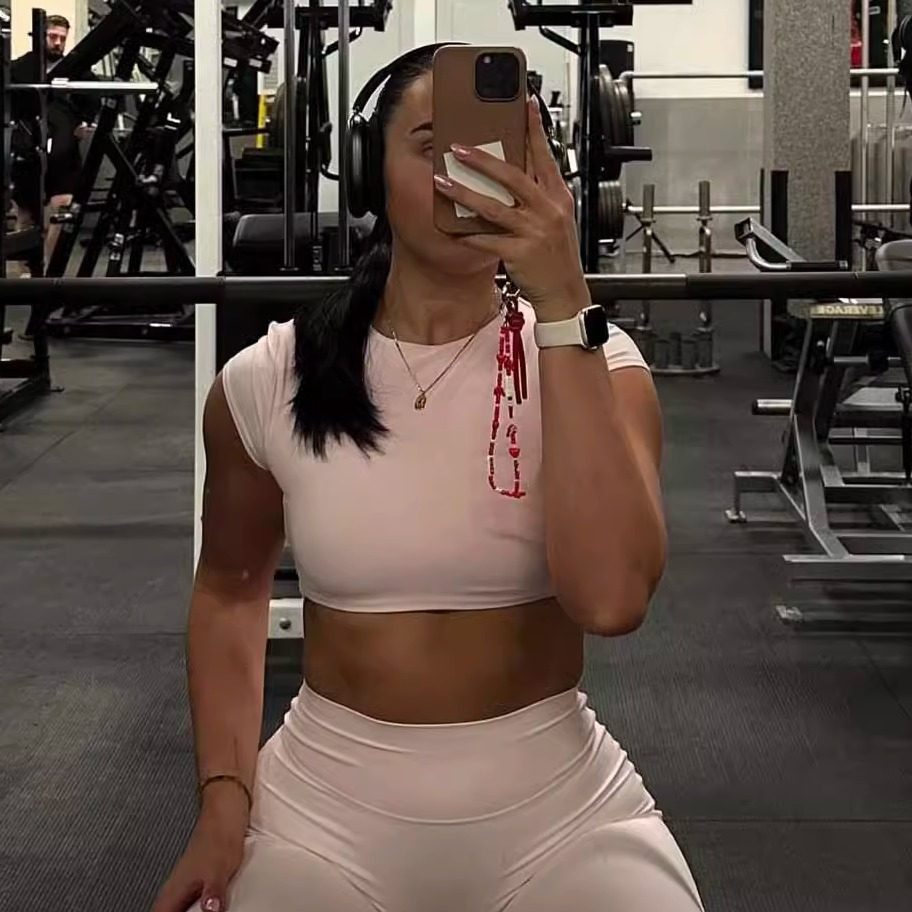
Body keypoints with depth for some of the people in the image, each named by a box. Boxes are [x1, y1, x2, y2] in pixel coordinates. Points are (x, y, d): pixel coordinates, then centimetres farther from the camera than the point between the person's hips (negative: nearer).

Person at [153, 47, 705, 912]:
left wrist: (563, 304, -28)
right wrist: (225, 793, -1)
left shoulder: (590, 360, -9)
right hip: (329, 804, 1)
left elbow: (610, 596, -26)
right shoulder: (267, 382, -4)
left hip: (554, 807, -1)